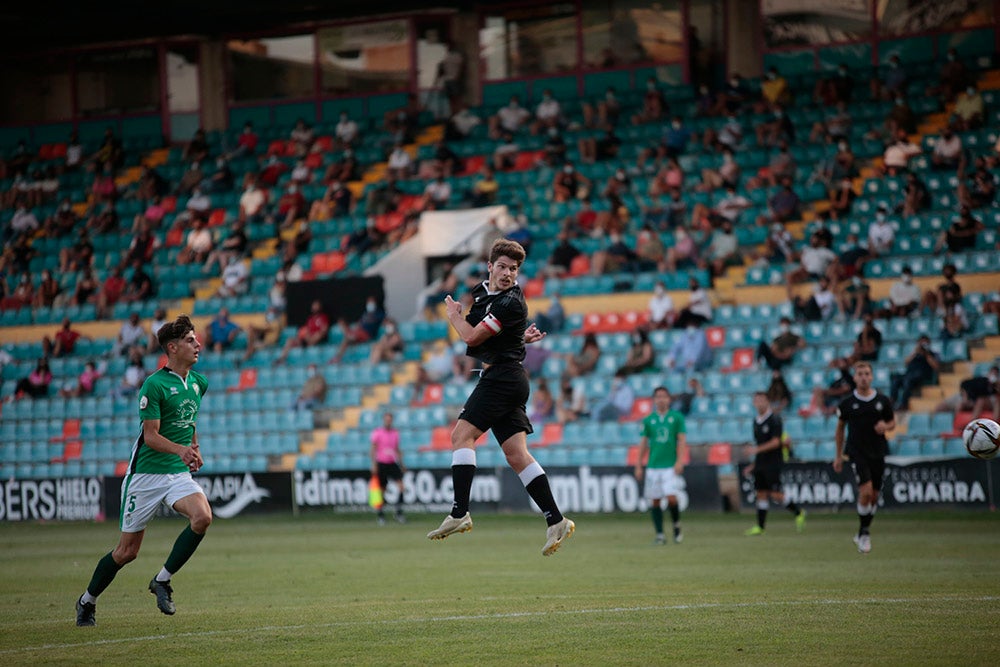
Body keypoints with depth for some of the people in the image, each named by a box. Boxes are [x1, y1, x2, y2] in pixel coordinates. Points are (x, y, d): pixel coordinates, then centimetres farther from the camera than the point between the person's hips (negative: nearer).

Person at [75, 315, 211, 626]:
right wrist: (179, 449, -33)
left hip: (179, 473, 5)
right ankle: (87, 601, 24)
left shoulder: (199, 382, 7)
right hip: (146, 473, -5)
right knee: (127, 551, 1)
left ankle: (162, 580, -9)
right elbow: (150, 436, -18)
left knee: (202, 517, -25)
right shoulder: (154, 384, -14)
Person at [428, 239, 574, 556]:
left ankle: (460, 513, -21)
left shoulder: (511, 304, -15)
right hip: (503, 380, 9)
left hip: (501, 377, -9)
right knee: (516, 454, 3)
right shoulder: (482, 292, 14)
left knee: (462, 435, -15)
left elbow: (472, 337, -15)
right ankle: (556, 521, 1)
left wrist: (454, 315, 5)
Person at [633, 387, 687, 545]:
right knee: (655, 501, 1)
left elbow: (682, 441, -1)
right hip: (653, 466, 3)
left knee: (671, 497, -15)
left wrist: (680, 461, -11)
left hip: (671, 465, -3)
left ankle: (676, 526, 8)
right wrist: (638, 466, 7)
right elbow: (643, 443, 11)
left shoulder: (677, 417, 3)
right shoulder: (648, 420, 9)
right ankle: (660, 534, 8)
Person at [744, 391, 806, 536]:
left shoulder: (774, 419, -10)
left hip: (773, 463, -7)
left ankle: (798, 513, 10)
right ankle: (760, 527, 5)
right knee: (761, 494, 4)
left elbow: (776, 442, -17)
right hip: (760, 463, 7)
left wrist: (757, 449, -25)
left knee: (775, 494, -10)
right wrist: (753, 465, 19)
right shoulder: (756, 421, 14)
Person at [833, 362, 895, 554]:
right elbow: (840, 428, 10)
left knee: (874, 496, 7)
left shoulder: (883, 401, 2)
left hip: (878, 453, 3)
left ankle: (862, 535, 25)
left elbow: (893, 422, 14)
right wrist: (838, 455, 10)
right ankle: (864, 533, -3)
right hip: (857, 453, -3)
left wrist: (886, 426, -10)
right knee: (866, 491, -19)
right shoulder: (847, 403, -1)